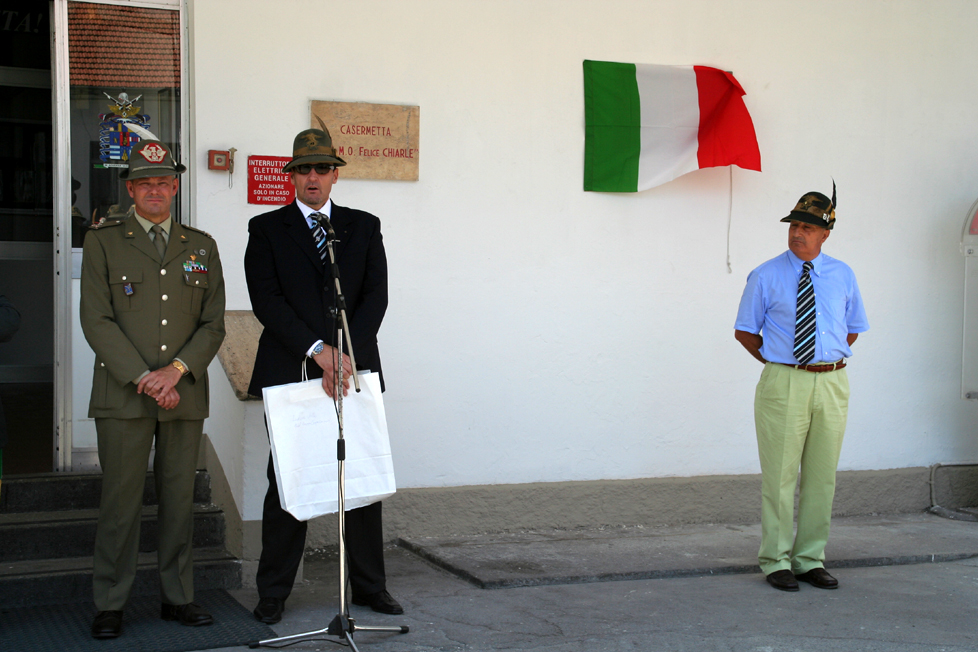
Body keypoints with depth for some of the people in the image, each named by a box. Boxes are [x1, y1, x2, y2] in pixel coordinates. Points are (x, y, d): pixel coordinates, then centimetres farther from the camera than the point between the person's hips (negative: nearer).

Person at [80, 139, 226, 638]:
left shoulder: (201, 246, 13)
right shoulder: (102, 241, 5)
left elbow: (213, 324, 8)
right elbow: (96, 320, -4)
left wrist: (176, 370, -9)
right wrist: (145, 380, -12)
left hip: (185, 394, 3)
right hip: (123, 395, -3)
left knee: (179, 498, 7)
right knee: (121, 500, -1)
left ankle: (177, 597, 17)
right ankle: (110, 605, 8)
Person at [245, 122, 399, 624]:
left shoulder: (364, 227, 12)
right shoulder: (267, 230, 6)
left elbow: (376, 296, 2)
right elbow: (266, 300, -5)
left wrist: (347, 354, -11)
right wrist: (318, 350, -15)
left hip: (356, 372, 2)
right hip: (290, 374, -2)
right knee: (286, 485, 2)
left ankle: (370, 587, 17)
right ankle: (273, 594, 12)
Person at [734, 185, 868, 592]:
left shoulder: (842, 276, 9)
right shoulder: (765, 277, 0)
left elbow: (853, 328, 19)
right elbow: (744, 331, 6)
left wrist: (828, 362, 9)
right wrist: (777, 363, 0)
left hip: (831, 384, 3)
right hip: (783, 383, -3)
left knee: (822, 477, 8)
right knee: (779, 475, -2)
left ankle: (811, 559, 18)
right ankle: (777, 562, 8)